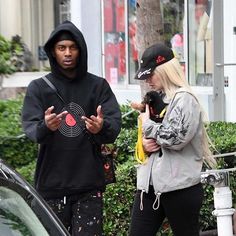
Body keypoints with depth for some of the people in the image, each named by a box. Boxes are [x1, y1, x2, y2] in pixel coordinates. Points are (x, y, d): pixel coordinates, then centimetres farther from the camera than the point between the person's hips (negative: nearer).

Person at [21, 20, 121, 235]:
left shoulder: (98, 86, 4)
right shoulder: (38, 88, 4)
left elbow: (115, 124, -6)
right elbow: (30, 127, -7)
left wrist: (101, 128, -31)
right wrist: (45, 127, -31)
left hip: (89, 184, 0)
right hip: (52, 184, 0)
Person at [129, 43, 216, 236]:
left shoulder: (185, 99, -9)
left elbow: (175, 138, -21)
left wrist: (147, 123, -7)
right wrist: (144, 142, 1)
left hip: (179, 187, -8)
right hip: (150, 184, 8)